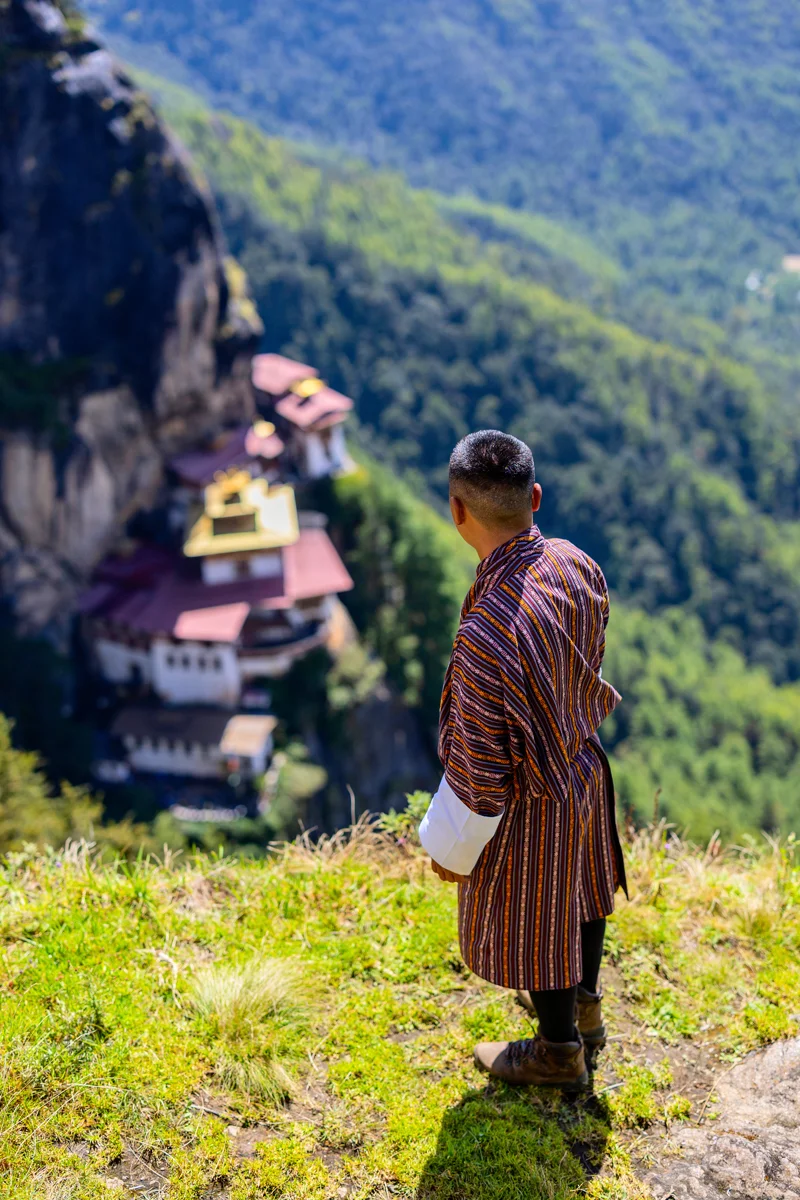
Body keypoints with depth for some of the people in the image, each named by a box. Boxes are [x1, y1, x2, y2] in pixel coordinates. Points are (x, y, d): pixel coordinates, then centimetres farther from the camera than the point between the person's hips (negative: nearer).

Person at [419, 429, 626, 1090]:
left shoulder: (486, 636, -39)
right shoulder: (576, 565, -17)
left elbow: (479, 773, -28)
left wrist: (453, 851, -10)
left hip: (528, 802, -7)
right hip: (585, 764, 7)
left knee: (534, 922, 19)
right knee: (579, 890, 30)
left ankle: (558, 1051, 44)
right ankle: (583, 1002, 57)